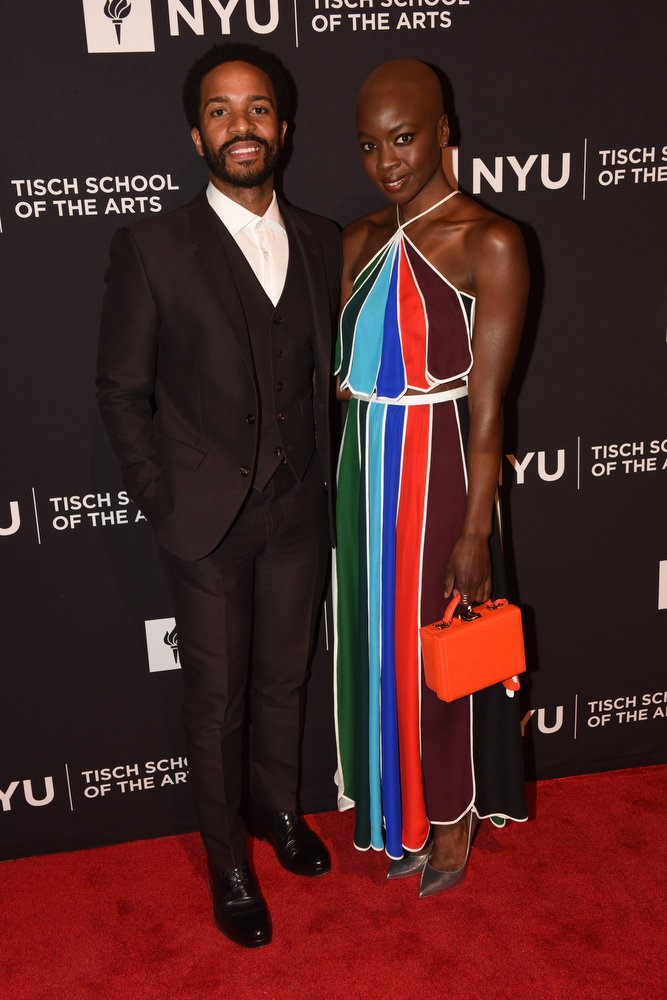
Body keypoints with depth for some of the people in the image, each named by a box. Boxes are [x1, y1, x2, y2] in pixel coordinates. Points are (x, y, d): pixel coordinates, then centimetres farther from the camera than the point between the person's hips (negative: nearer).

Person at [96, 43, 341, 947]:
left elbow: (325, 370, 9)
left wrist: (323, 479, 5)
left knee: (283, 678, 20)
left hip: (299, 509, 4)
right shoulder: (152, 246, -10)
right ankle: (227, 861, 32)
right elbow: (123, 390, -6)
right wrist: (162, 503, -8)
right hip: (208, 516, -3)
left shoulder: (321, 242, 3)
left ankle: (278, 806, 46)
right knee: (216, 699, 11)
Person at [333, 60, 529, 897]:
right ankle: (405, 815, 38)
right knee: (382, 643, 16)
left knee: (441, 650, 9)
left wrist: (475, 532, -15)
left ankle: (452, 817, 34)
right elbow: (344, 373, 9)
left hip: (438, 471, -6)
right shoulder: (362, 241, 6)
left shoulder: (489, 245, -12)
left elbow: (487, 403, -15)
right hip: (365, 470, 6)